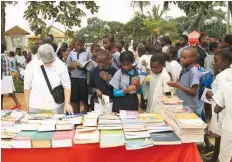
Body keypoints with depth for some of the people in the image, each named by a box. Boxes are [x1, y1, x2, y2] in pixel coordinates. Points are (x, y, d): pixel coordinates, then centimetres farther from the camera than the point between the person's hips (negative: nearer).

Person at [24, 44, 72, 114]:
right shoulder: (32, 66, -7)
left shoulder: (60, 65, -7)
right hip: (36, 107, 0)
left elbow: (66, 85, -4)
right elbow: (27, 86, 0)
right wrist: (27, 104, 4)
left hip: (56, 106, 0)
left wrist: (67, 103, -12)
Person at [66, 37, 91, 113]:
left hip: (84, 78, -3)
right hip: (74, 78, 3)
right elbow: (67, 66, 10)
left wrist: (83, 67, -19)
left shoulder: (87, 53, 0)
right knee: (75, 100, 13)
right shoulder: (72, 53, 9)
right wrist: (72, 65, -10)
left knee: (85, 100, 7)